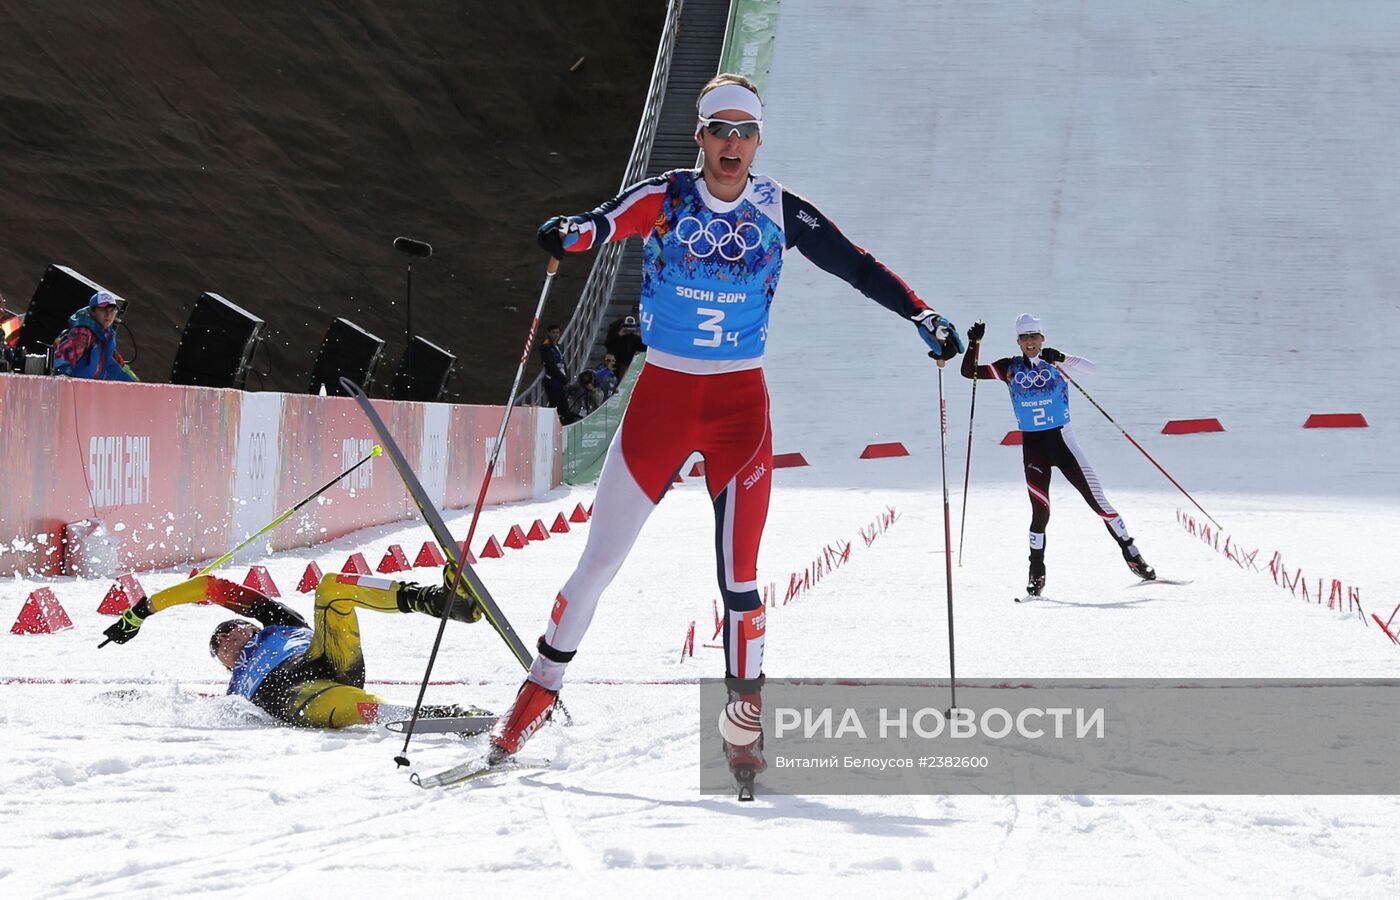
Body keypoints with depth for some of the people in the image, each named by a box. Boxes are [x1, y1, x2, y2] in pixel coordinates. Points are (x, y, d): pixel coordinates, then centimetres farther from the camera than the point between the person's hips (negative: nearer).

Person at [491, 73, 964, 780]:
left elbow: (856, 266, 2)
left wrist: (921, 315, -10)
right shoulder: (664, 201, -4)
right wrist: (570, 233, -43)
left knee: (738, 574, -6)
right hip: (662, 395, 0)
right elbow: (600, 223, -20)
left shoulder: (779, 212, -1)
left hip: (739, 403, 0)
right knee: (600, 561, 2)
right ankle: (539, 692, 18)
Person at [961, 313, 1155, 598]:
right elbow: (969, 371, 2)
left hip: (1062, 440, -1)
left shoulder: (1055, 363, -1)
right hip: (1033, 446, 1)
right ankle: (1036, 573, 9)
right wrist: (974, 343, -13)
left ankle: (1131, 554, 7)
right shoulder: (1010, 368, 3)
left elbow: (1090, 368, -16)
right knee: (1040, 510, -5)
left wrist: (1060, 359, -31)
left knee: (1097, 499, -3)